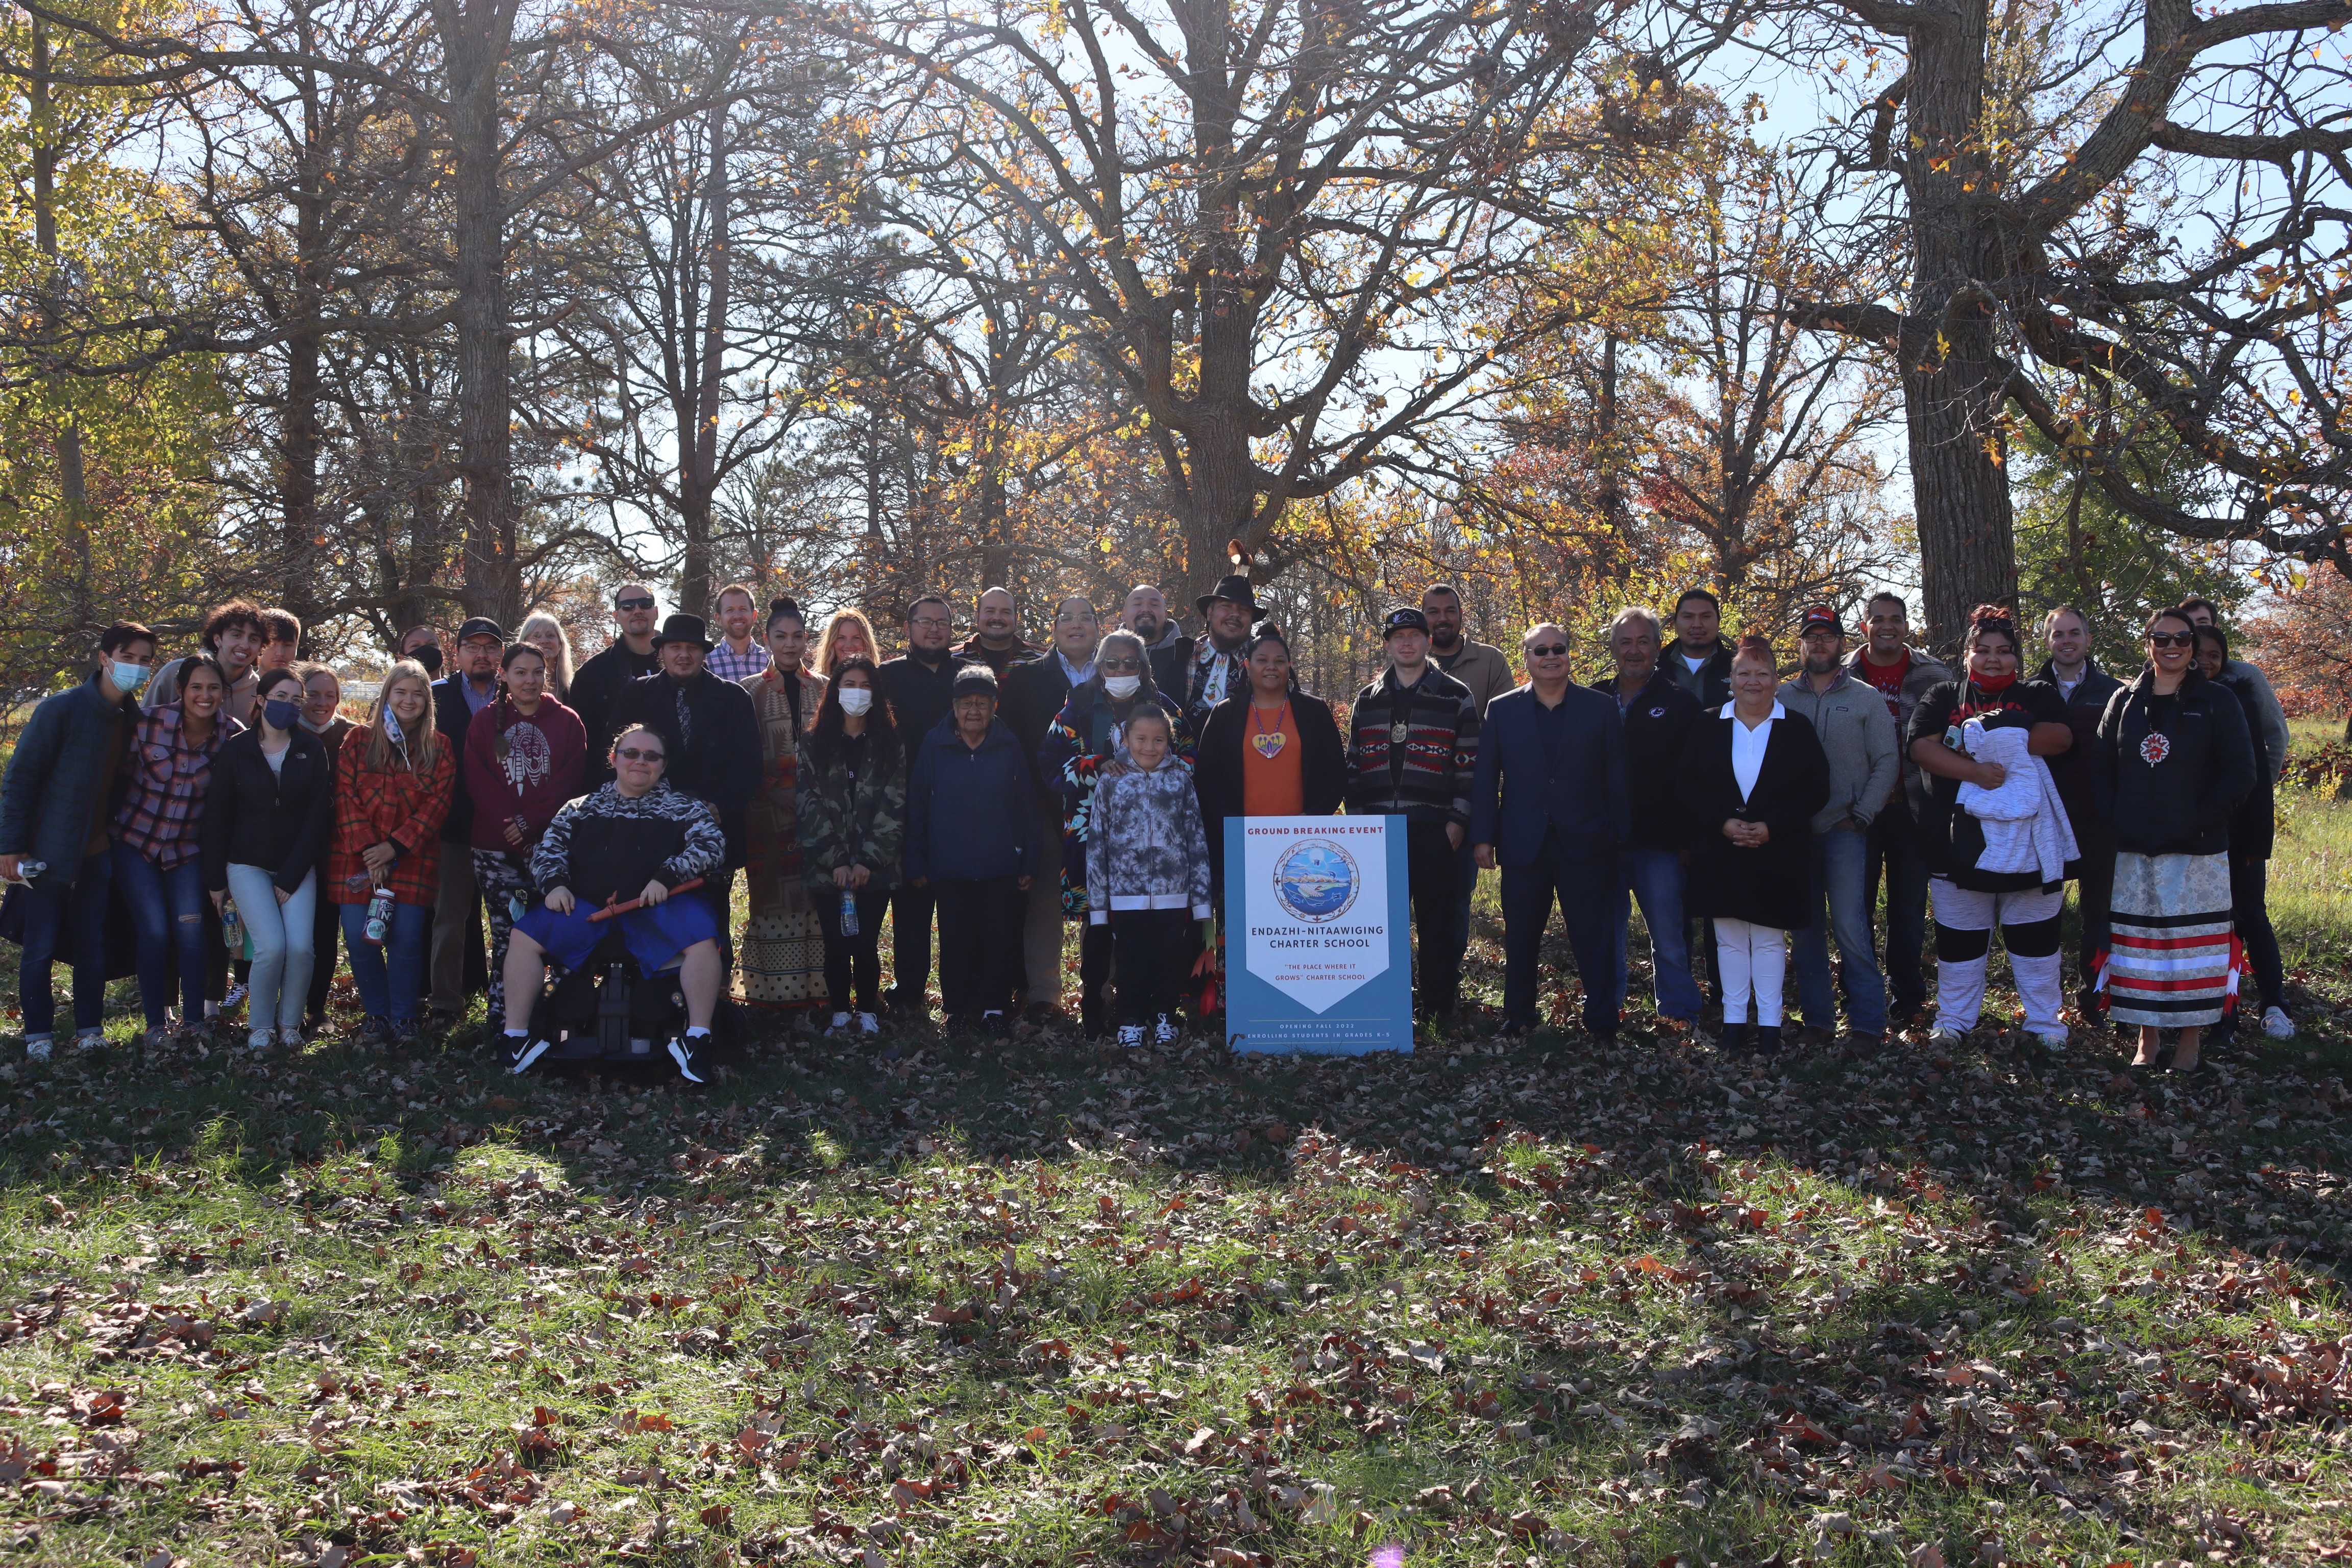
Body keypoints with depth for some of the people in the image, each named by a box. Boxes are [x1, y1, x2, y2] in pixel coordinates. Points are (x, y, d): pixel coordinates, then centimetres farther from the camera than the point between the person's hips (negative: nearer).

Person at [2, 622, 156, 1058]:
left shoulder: (135, 719, 3)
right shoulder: (61, 710, -13)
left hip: (98, 852, 4)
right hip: (49, 852, -4)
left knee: (92, 945, 8)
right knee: (41, 947, 3)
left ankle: (90, 1030, 17)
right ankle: (38, 1034, 15)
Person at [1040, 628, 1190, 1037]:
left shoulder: (1163, 708, 10)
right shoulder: (1079, 710, 7)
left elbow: (1188, 759, 10)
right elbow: (1051, 762, 0)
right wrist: (1097, 767, -15)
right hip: (1093, 831, -1)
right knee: (1097, 921, -4)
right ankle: (1093, 1010, 6)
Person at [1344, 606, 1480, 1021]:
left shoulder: (1456, 697, 3)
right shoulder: (1368, 700, 14)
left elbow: (1469, 764, 0)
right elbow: (1354, 765, 15)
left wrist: (1457, 820, -7)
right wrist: (1356, 820, 7)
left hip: (1433, 830, -3)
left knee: (1437, 921, 1)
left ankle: (1438, 1007, 9)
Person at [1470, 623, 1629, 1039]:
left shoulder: (1601, 709, 4)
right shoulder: (1501, 711, 6)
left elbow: (1618, 780, 4)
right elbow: (1485, 780, 5)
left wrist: (1620, 834, -2)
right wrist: (1484, 837, -1)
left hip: (1586, 844, -1)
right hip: (1524, 845, 1)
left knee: (1594, 937, 1)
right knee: (1520, 937, 10)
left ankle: (1602, 1021, 10)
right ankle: (1518, 1015, 24)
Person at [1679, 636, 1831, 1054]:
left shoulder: (1797, 729, 1)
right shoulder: (1708, 727, 3)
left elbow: (1816, 791, -3)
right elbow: (1689, 789, 1)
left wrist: (1771, 827, -14)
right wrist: (1723, 823, -14)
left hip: (1777, 856, -1)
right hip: (1720, 855, 1)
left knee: (1769, 938, 4)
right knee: (1730, 938, 7)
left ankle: (1769, 1022, 12)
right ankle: (1734, 1020, 15)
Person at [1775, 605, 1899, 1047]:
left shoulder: (1864, 699, 5)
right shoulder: (1782, 698, 8)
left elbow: (1887, 762, 3)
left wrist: (1862, 815, -5)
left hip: (1844, 829, -2)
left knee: (1850, 928, -9)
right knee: (1805, 930, 6)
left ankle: (1868, 1022, -2)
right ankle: (1817, 1020, 14)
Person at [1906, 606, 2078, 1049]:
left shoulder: (2038, 696, 8)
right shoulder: (1942, 699, 8)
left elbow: (2060, 736, -12)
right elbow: (1921, 747, -10)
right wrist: (1973, 770, -22)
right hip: (1959, 841, 0)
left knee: (2035, 936, 6)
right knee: (1959, 938, 7)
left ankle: (2045, 1023, 17)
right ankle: (1954, 1022, 19)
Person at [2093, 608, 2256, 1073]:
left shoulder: (2217, 703, 2)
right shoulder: (2125, 701, 11)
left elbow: (2239, 774, -2)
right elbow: (2102, 769, 10)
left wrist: (2203, 821, -11)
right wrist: (2112, 822, -3)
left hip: (2197, 851, -2)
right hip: (2134, 851, 2)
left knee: (2191, 943, -2)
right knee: (2139, 944, 4)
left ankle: (2190, 1040, 9)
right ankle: (2148, 1038, 14)